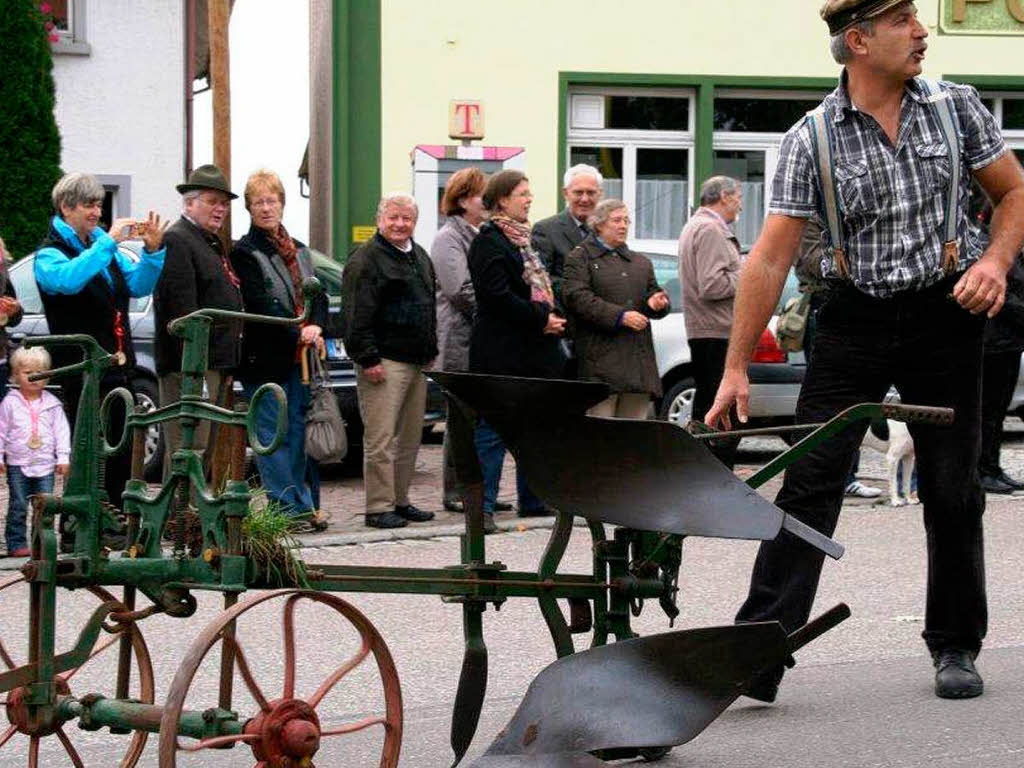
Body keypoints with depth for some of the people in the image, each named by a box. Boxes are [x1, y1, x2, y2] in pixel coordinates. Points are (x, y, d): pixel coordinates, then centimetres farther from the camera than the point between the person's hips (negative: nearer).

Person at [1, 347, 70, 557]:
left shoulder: (52, 404, 5)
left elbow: (61, 431, 7)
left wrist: (63, 457, 2)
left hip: (45, 464, 2)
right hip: (18, 464, -2)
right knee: (18, 507, 0)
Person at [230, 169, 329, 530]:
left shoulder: (298, 250, 18)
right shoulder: (244, 253, -4)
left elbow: (317, 295, 11)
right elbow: (259, 304, -13)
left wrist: (315, 326, -9)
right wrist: (297, 335, -17)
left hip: (300, 356, 6)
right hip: (266, 358, -6)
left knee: (297, 432, 8)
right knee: (273, 436, -5)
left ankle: (302, 504, 13)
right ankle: (291, 507, -5)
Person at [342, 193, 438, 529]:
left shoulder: (421, 258, 19)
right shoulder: (366, 259, -7)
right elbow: (357, 316, -13)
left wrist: (430, 353, 20)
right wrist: (368, 359, -18)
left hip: (417, 363, 8)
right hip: (385, 362, -8)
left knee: (410, 438, 12)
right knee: (381, 438, -8)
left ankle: (400, 500, 20)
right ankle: (379, 507, -5)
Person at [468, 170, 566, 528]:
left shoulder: (523, 238, 18)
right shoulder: (489, 242, -11)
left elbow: (541, 284, 26)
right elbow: (498, 296, -20)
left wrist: (551, 316, 8)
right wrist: (541, 319, -17)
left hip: (532, 351, 9)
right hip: (502, 354, -9)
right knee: (493, 428, -6)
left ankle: (532, 499, 22)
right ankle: (483, 506, -3)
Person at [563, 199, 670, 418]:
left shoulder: (641, 262, 25)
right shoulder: (580, 258, 5)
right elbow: (577, 297, -9)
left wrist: (656, 303, -3)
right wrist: (620, 316, -17)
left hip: (639, 356, 6)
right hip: (602, 357, -6)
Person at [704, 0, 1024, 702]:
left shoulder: (957, 108, 0)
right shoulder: (811, 139, -6)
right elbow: (770, 259, -6)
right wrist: (737, 368, -8)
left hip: (945, 316, 1)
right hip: (854, 321, -1)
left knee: (953, 491, 7)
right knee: (809, 481, -8)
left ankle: (956, 649, 23)